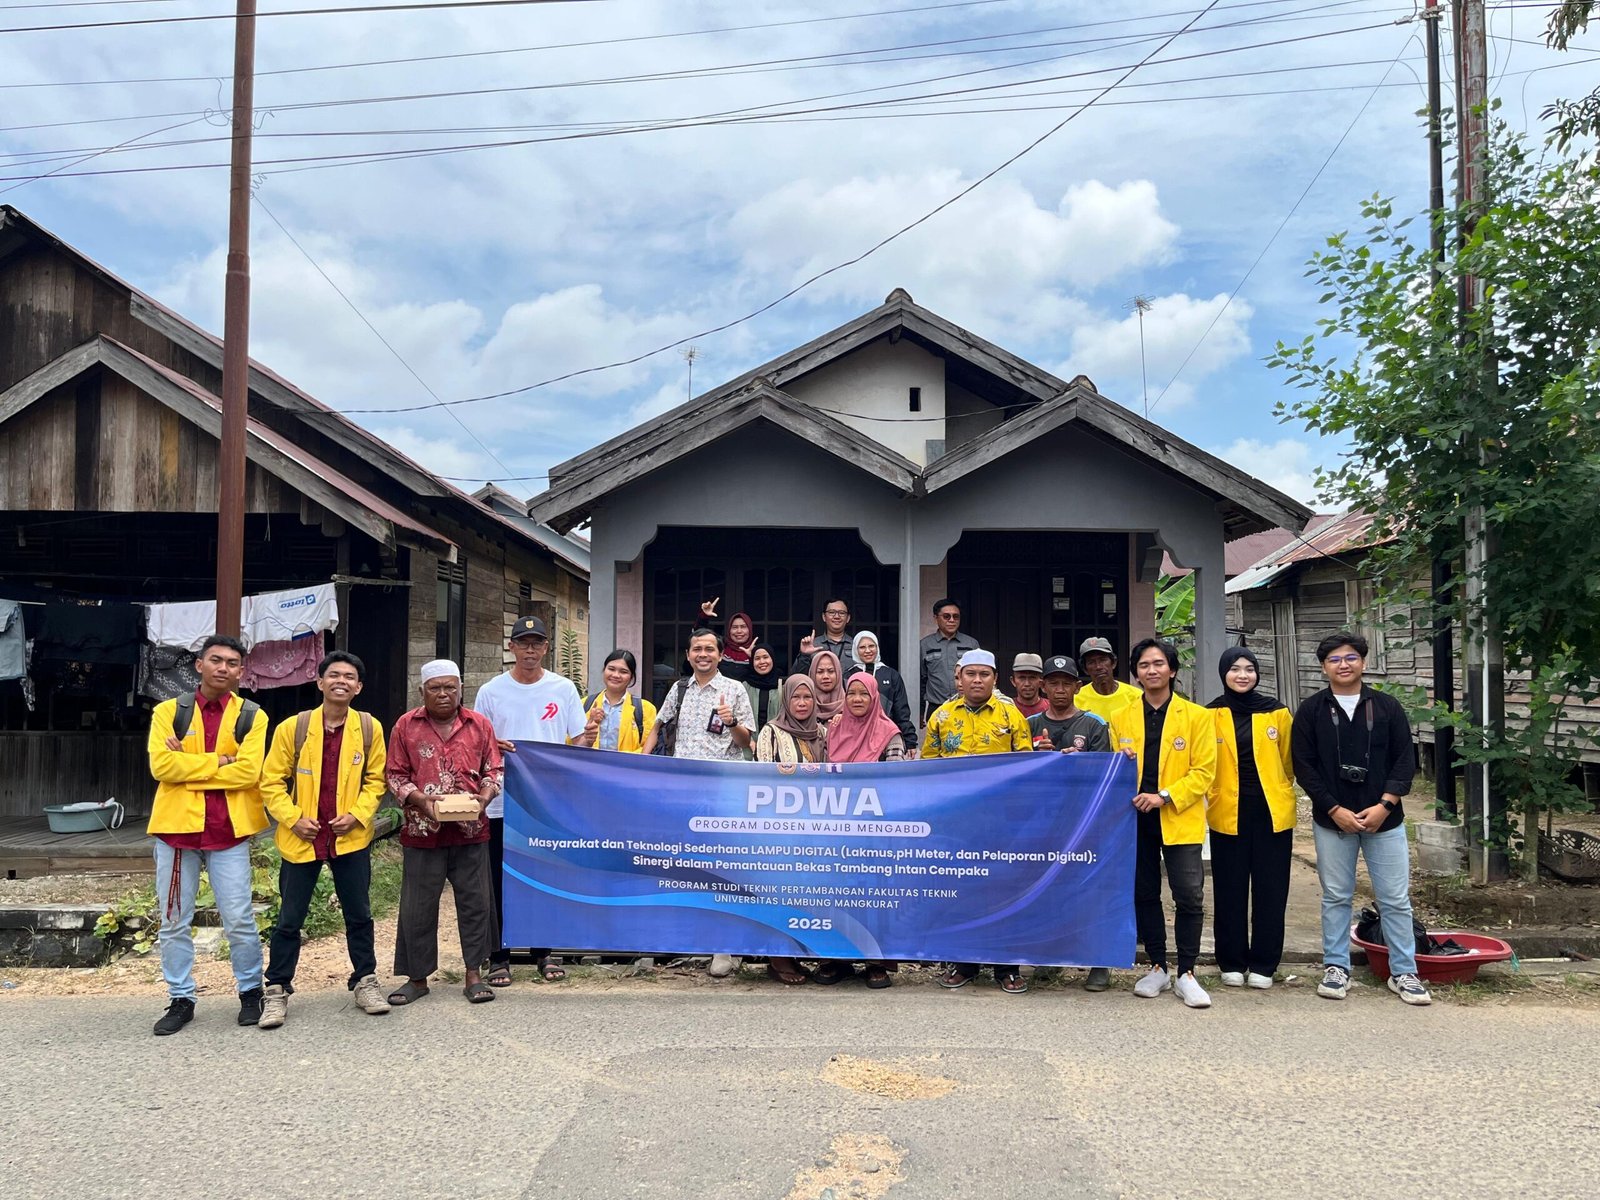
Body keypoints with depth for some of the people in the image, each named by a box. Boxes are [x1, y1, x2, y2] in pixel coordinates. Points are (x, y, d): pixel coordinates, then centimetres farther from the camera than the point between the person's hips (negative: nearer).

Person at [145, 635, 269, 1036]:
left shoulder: (251, 716, 0)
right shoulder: (169, 712, 4)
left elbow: (249, 772, -13)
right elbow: (161, 765, -10)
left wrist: (188, 766, -11)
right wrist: (218, 761, -12)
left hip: (228, 830, -2)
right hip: (176, 825, 2)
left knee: (239, 921, 2)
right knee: (174, 922, 9)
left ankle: (251, 992, 19)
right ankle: (180, 999, 23)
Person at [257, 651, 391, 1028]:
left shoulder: (369, 728, -1)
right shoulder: (292, 727, -5)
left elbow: (376, 779, 4)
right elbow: (272, 781, -1)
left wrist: (357, 814, -9)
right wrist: (293, 818, -11)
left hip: (351, 838, 1)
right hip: (301, 838, -1)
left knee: (359, 915, 10)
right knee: (289, 918, 6)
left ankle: (365, 982, 24)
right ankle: (277, 990, 18)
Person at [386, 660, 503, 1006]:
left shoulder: (480, 724, 5)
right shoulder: (406, 725, 2)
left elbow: (494, 770, 10)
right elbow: (395, 775, 4)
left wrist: (484, 797, -10)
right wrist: (420, 800, -12)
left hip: (471, 831, 1)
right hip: (422, 831, -1)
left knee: (475, 902, 5)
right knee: (417, 906, 6)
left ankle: (474, 975, 17)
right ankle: (417, 977, 19)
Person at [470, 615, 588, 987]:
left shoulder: (564, 689, 3)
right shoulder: (491, 691, 1)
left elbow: (578, 741, 5)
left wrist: (588, 737, -18)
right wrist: (493, 747, -18)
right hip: (503, 802, -1)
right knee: (500, 882, 5)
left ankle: (544, 952, 22)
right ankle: (499, 956, 16)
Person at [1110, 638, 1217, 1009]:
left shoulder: (1197, 716, 1)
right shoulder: (1120, 718, 9)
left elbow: (1203, 770, -4)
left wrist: (1164, 797, -15)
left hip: (1179, 820, -3)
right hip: (1135, 819, 3)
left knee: (1189, 896, -5)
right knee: (1145, 895, 9)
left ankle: (1186, 973, 8)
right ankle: (1157, 968, 22)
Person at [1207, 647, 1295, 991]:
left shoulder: (1276, 712, 2)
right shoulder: (1211, 714, 0)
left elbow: (1289, 761, 10)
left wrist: (1276, 791, 14)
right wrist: (1220, 792, 6)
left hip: (1272, 812, 1)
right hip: (1227, 814, 0)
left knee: (1270, 890, 5)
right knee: (1230, 891, 5)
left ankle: (1263, 964, 16)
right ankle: (1231, 963, 16)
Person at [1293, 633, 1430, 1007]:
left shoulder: (1387, 707, 3)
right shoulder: (1310, 711, 1)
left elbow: (1405, 760, 1)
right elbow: (1303, 766, -2)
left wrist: (1385, 805, -10)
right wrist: (1335, 810, -10)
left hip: (1384, 819, 1)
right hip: (1332, 820, 0)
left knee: (1396, 899, 4)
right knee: (1336, 897, 8)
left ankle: (1404, 972, 15)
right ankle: (1336, 967, 19)